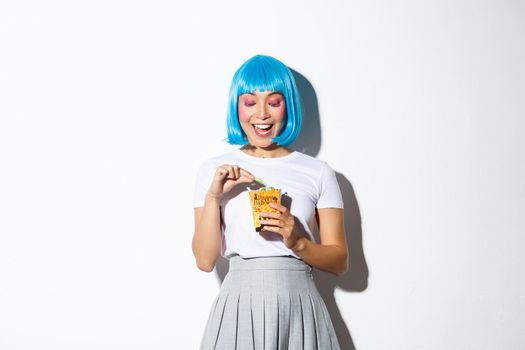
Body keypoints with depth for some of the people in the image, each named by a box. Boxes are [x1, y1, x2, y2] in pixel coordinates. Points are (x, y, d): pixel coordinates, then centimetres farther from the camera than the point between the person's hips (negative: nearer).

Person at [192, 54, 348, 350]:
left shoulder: (318, 172, 2)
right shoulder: (213, 170, 3)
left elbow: (340, 261, 3)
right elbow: (205, 260, -1)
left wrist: (297, 242, -13)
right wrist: (213, 196, -11)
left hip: (299, 306, 1)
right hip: (239, 306, 0)